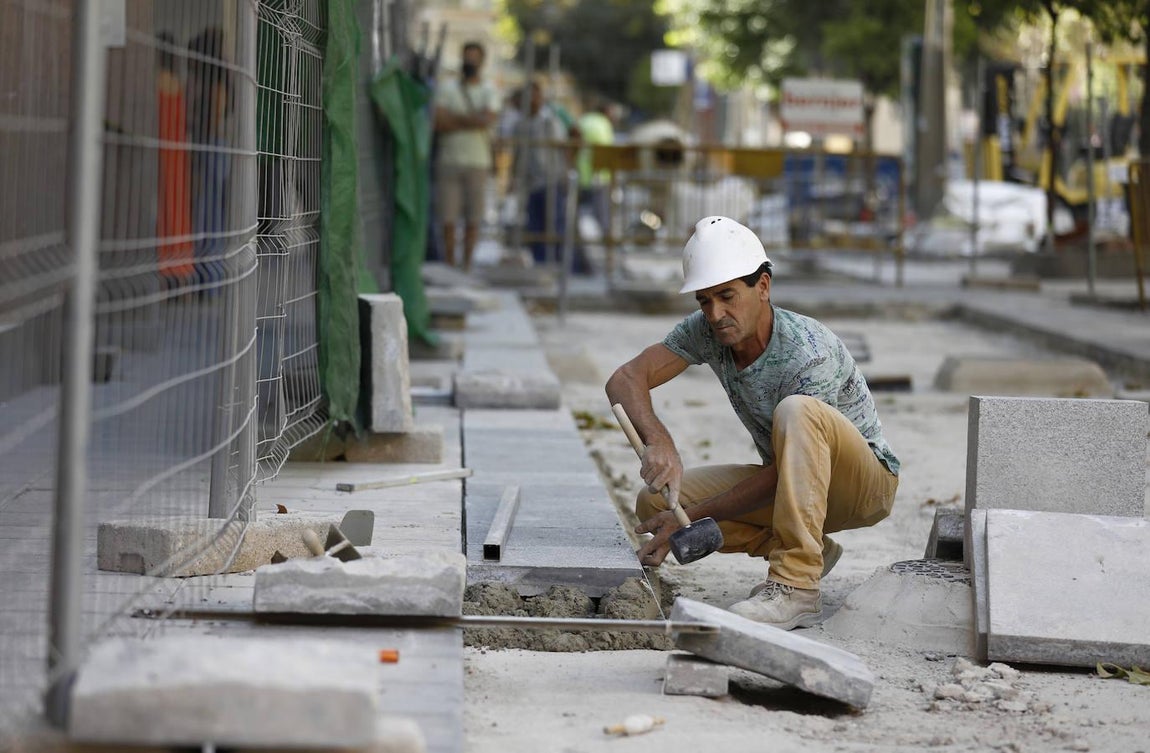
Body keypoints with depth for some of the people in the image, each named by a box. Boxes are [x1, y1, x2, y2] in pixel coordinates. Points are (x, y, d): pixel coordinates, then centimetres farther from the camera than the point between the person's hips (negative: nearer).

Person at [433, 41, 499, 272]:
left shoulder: (489, 93, 10)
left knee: (473, 219, -2)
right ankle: (449, 265, 2)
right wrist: (471, 121, -6)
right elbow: (438, 123, -3)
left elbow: (487, 121, -8)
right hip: (449, 160, 0)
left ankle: (467, 265, 5)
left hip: (478, 161, 0)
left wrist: (454, 118, -5)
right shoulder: (446, 90, 11)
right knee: (448, 218, -4)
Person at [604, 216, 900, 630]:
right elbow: (625, 380, -15)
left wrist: (690, 518, -28)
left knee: (796, 410, -37)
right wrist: (659, 441, -36)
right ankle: (809, 550, 0)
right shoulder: (707, 330, -11)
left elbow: (781, 472, -27)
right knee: (655, 501, -11)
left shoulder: (810, 355, -29)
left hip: (866, 482, -7)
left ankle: (795, 588, -39)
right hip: (789, 482, 7)